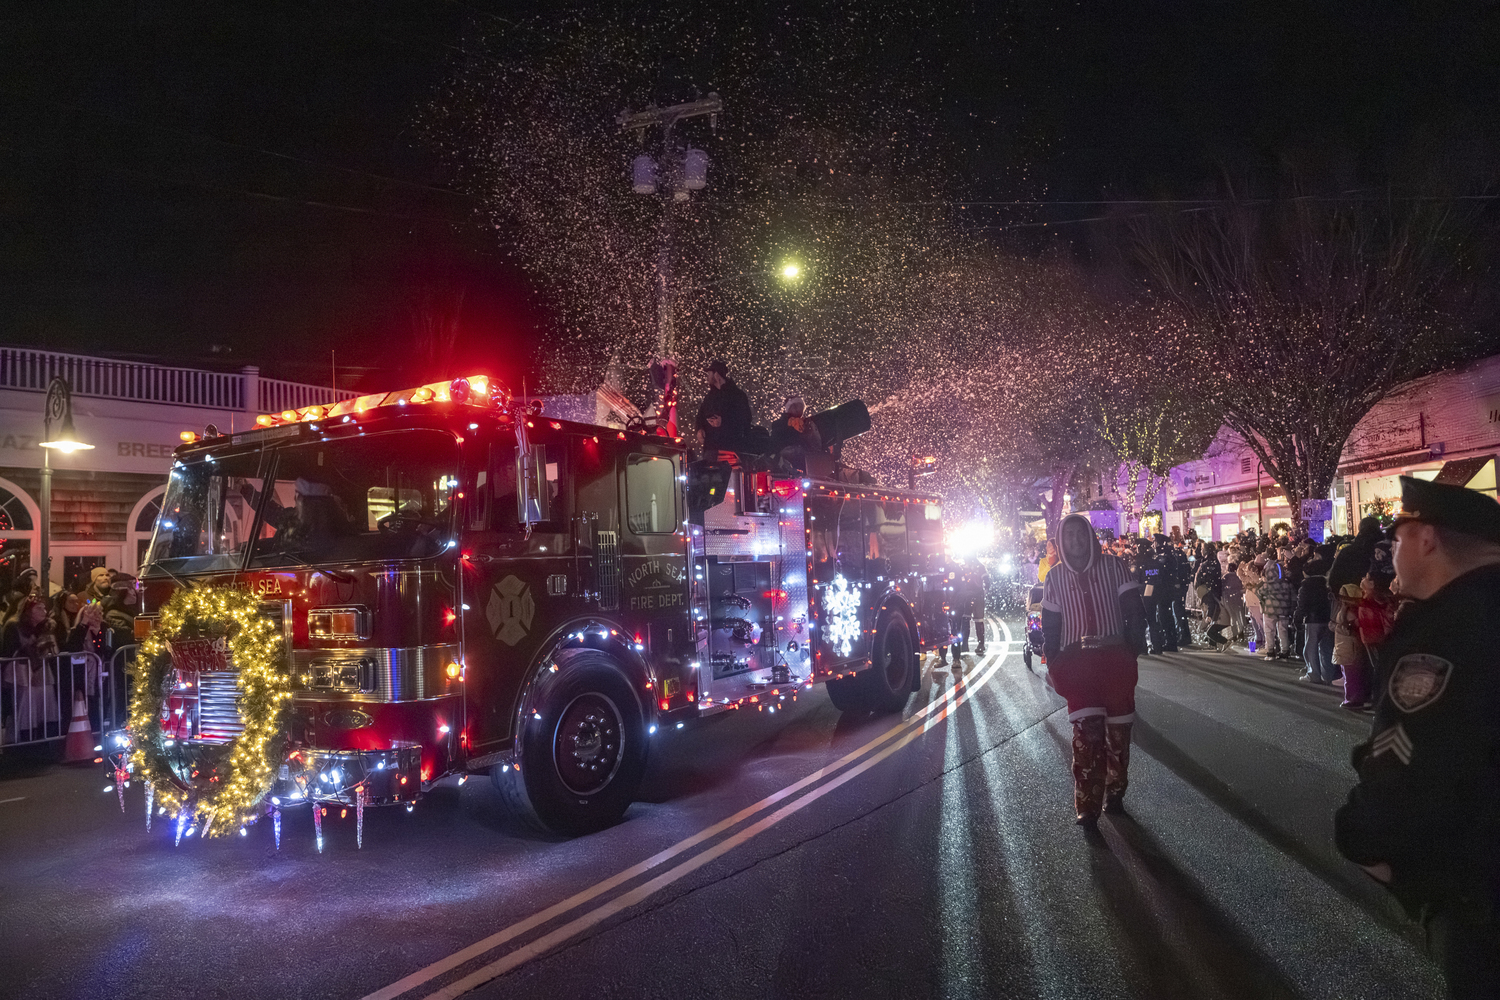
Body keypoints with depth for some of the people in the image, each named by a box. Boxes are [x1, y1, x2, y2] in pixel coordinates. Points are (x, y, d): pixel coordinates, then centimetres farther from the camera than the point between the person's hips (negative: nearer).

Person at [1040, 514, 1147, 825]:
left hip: (1115, 659, 0)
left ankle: (1114, 793, 24)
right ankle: (1088, 805, -4)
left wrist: (1131, 647, -5)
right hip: (1075, 662, 0)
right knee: (1086, 731, -10)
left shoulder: (1112, 565, 1)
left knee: (1118, 729, 7)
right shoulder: (1056, 576, 7)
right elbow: (1050, 625, 10)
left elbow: (1134, 610, 2)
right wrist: (1052, 665, 7)